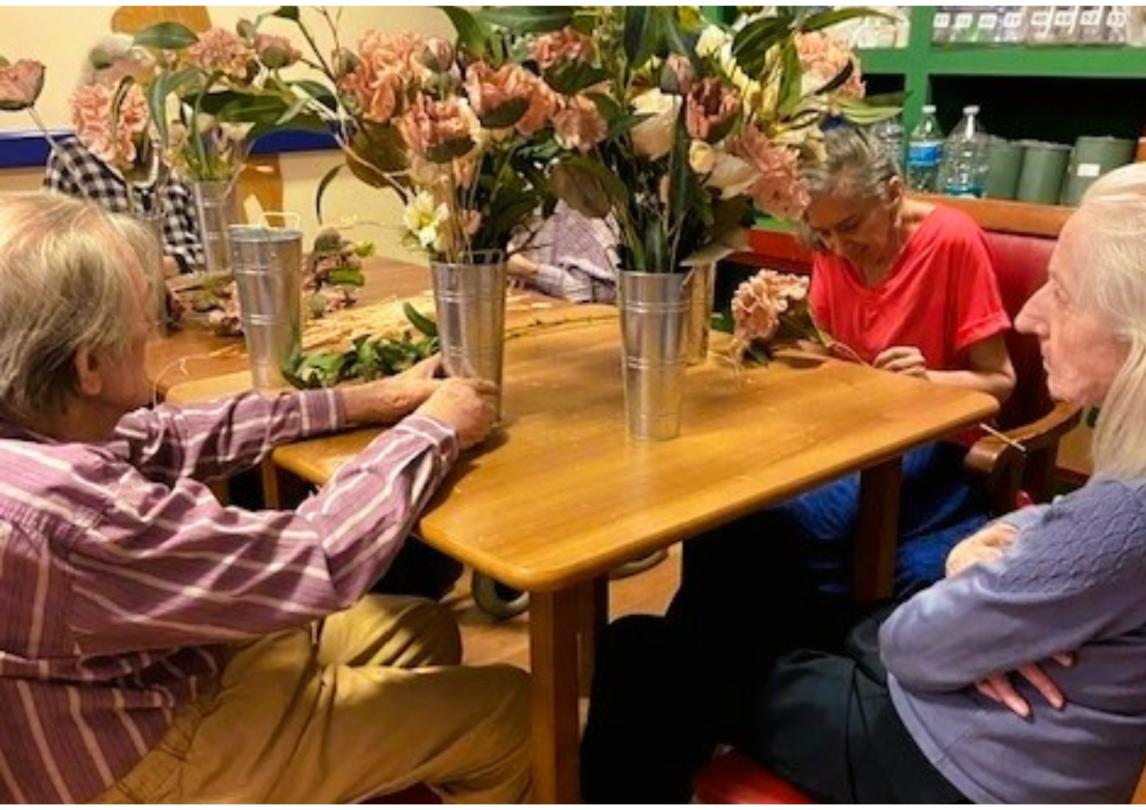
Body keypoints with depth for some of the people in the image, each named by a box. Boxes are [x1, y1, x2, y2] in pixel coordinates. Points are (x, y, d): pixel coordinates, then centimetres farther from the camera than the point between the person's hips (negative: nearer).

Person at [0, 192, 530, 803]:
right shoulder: (63, 504, -38)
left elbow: (169, 438, 3)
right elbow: (317, 561, -31)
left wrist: (361, 402, 0)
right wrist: (432, 429, -15)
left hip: (158, 669, 8)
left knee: (424, 631, 18)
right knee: (509, 712, -1)